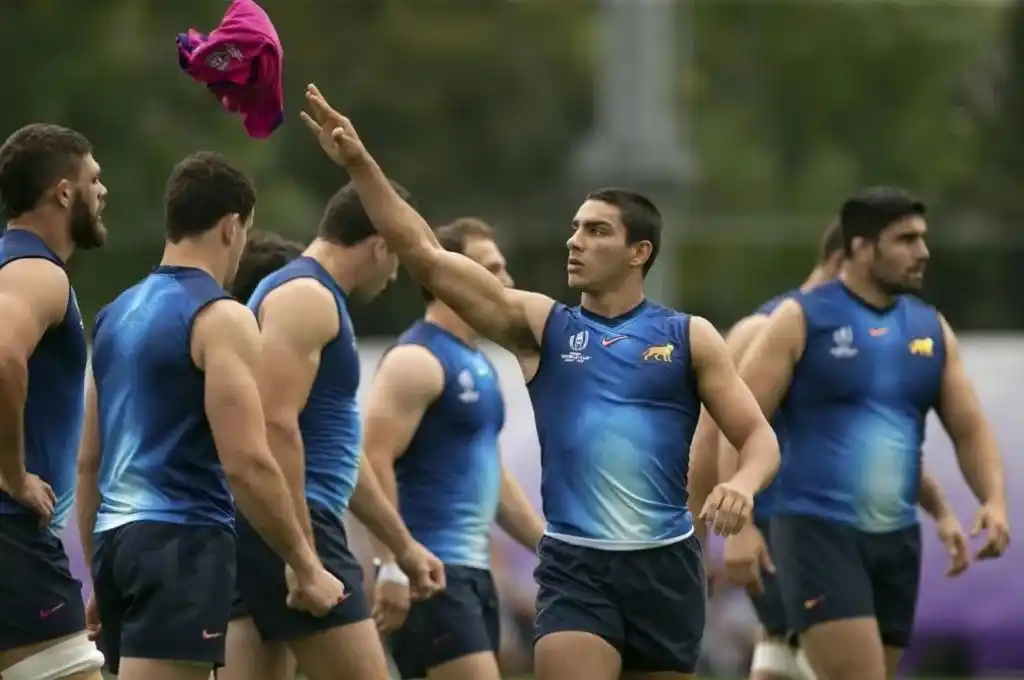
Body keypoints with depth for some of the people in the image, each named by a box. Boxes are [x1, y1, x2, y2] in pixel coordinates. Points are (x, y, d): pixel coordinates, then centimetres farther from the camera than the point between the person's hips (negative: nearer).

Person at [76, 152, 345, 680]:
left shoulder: (115, 315, 16)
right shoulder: (221, 319, -8)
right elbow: (248, 464, -15)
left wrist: (100, 575, 25)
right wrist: (306, 566, -7)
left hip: (116, 538, 9)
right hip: (183, 538, -9)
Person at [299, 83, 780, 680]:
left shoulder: (688, 337, 3)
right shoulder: (541, 326, 5)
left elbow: (759, 436, 3)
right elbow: (426, 257, -2)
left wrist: (744, 484, -21)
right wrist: (359, 164, -10)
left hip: (664, 565, 1)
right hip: (574, 568, -1)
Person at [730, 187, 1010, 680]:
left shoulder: (931, 329, 12)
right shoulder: (802, 320, -5)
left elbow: (969, 429, 14)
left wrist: (993, 500, -5)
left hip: (898, 539, 6)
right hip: (817, 530, -6)